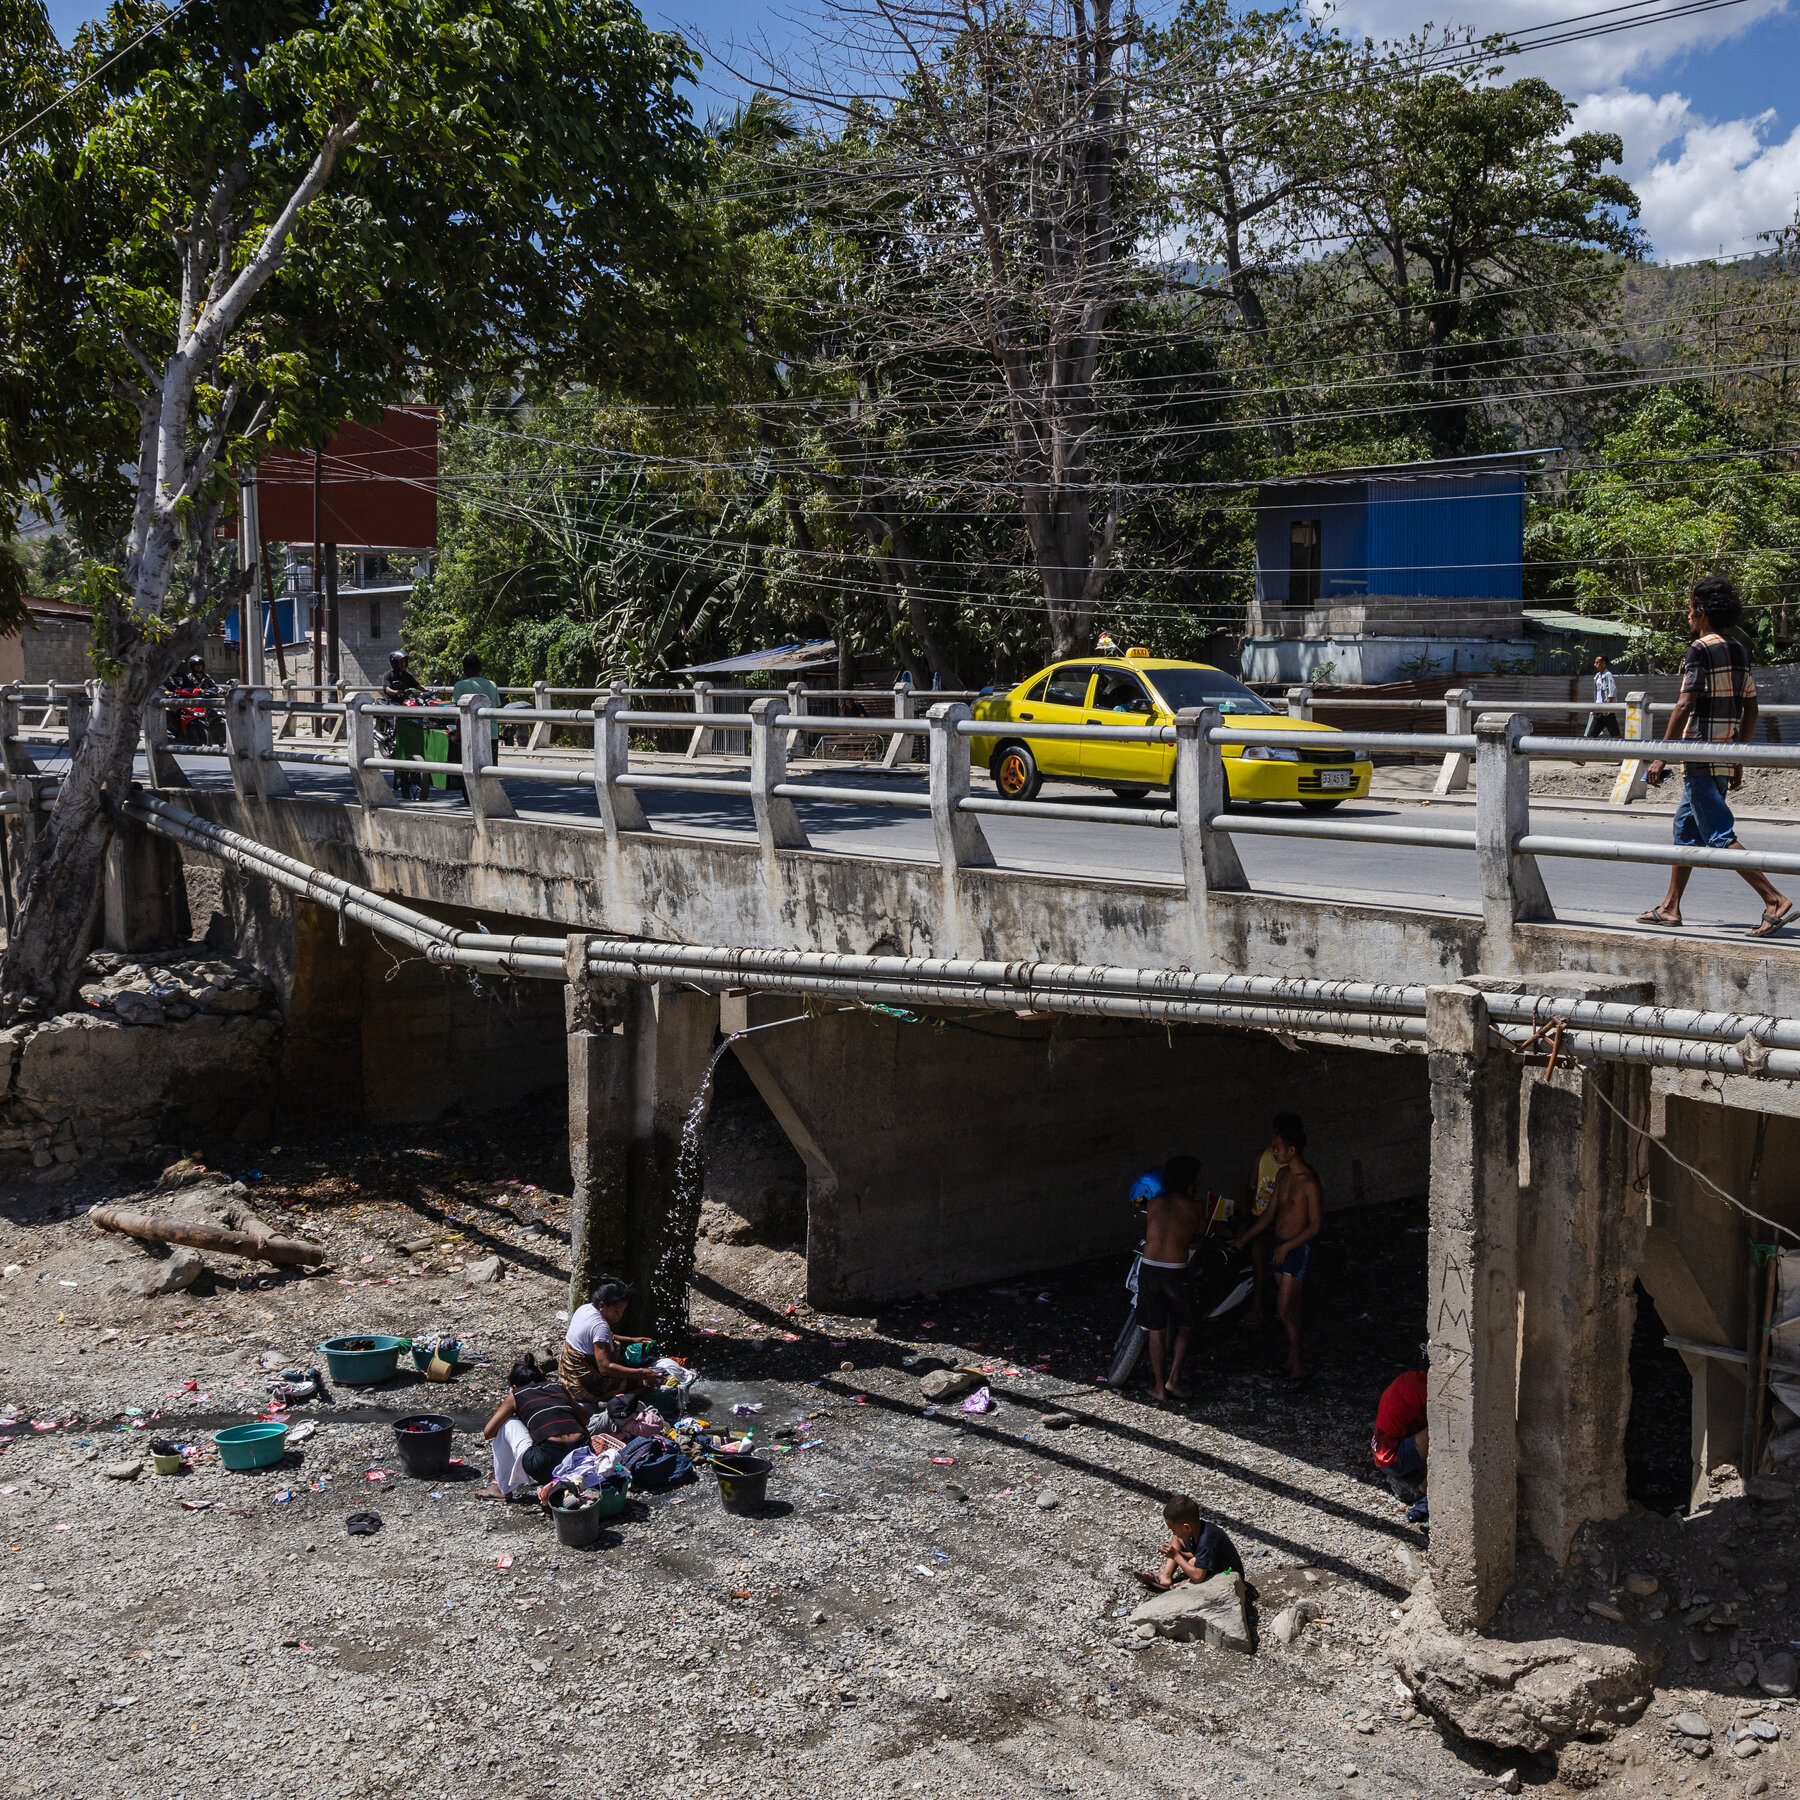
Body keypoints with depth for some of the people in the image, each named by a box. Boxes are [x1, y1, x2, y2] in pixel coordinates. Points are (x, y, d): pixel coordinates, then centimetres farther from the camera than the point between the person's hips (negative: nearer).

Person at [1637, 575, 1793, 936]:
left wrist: (1661, 757, -16)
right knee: (1685, 828, 17)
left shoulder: (1700, 649, -12)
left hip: (1701, 759, -9)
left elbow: (1684, 706, -18)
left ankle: (1775, 900, -16)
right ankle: (1670, 908, 21)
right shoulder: (1740, 651, 13)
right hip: (1725, 758, 9)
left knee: (1721, 836, -9)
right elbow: (1751, 708, 15)